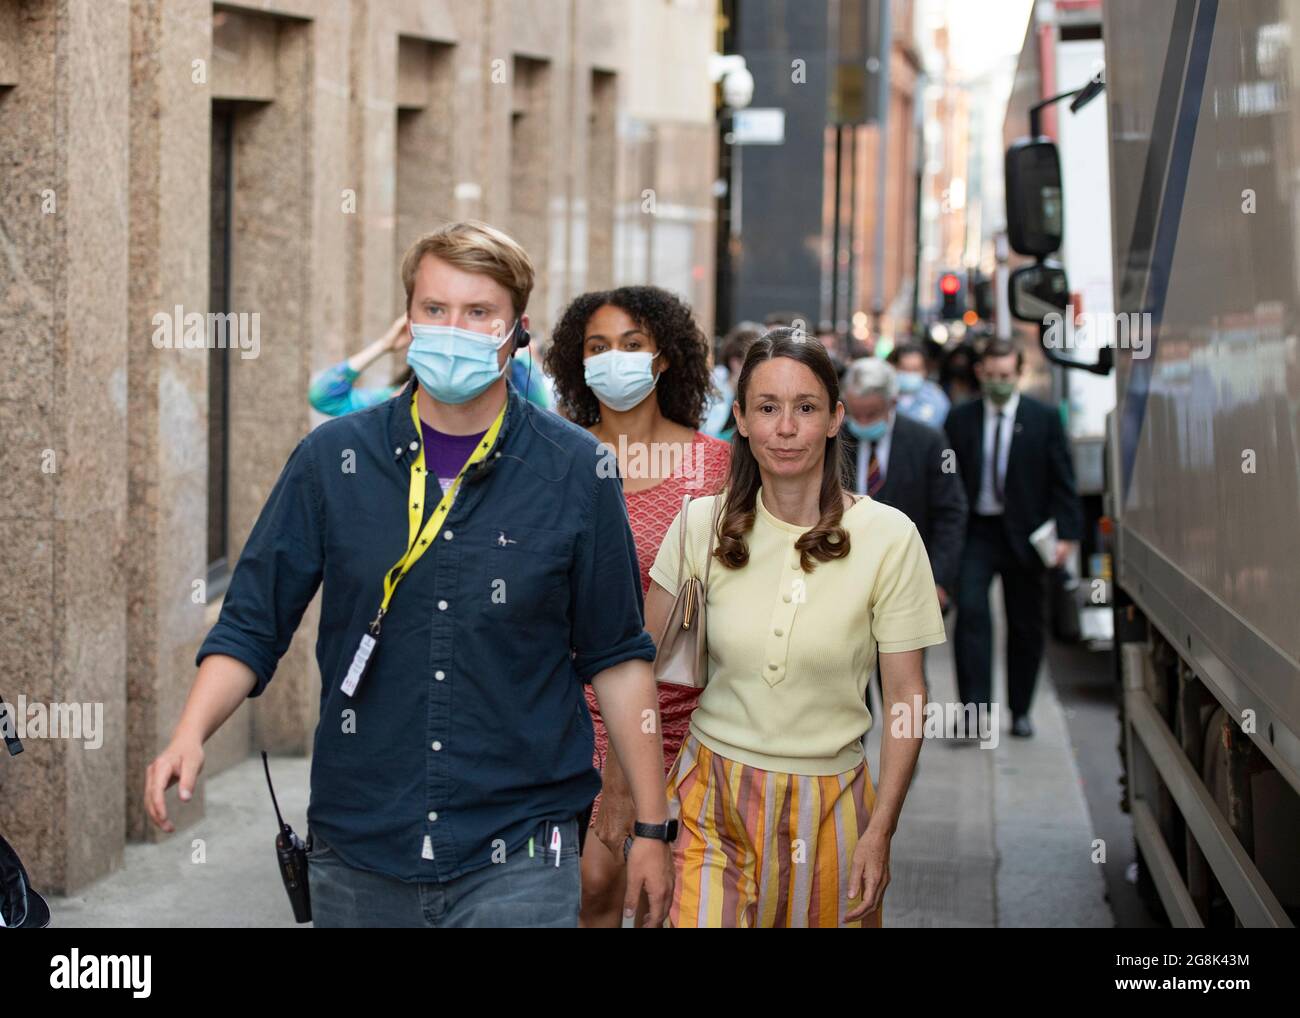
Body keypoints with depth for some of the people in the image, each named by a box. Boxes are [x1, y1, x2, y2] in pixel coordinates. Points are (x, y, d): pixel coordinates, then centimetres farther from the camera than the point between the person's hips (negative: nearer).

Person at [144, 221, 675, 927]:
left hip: (518, 858, -1)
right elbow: (252, 625, 5)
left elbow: (616, 656, 5)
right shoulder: (333, 458, 2)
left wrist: (652, 827, 5)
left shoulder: (576, 470, 0)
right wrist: (190, 735, -12)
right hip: (357, 850, 2)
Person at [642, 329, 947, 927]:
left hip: (827, 804, -1)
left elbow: (906, 695, -4)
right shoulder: (701, 524, -3)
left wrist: (880, 833, -9)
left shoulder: (888, 537, -8)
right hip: (711, 797, 1)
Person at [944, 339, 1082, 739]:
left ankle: (1020, 711, 21)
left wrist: (1067, 534, -9)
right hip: (976, 531, 0)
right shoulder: (960, 419, 3)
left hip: (1024, 535, 0)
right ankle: (975, 708, -16)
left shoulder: (1044, 419, 0)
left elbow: (1063, 482, 0)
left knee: (1026, 626, 8)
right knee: (970, 612, -16)